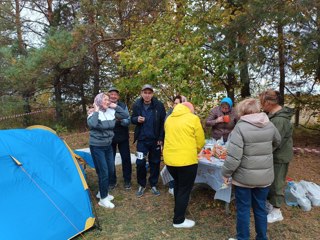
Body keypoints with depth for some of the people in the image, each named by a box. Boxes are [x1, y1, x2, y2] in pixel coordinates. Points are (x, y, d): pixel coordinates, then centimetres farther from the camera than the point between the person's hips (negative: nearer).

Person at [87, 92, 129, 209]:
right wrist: (96, 111, -27)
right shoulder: (94, 114, -17)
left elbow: (125, 115, 0)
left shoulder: (111, 112, -1)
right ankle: (103, 199, 13)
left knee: (110, 170, 14)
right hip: (97, 147, -7)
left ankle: (102, 192, 35)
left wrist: (115, 106, -5)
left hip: (108, 146, 7)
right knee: (103, 172, -3)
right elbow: (91, 124, -38)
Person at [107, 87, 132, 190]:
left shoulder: (123, 106, -5)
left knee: (126, 158, 7)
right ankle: (112, 181, 27)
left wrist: (121, 120, -29)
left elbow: (128, 121, -8)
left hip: (123, 137, 0)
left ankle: (127, 180, 25)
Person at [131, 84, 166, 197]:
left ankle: (153, 185, 29)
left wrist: (161, 138, -10)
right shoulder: (137, 105, -3)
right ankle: (141, 185, 23)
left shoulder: (159, 105, -10)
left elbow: (163, 122, -7)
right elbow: (132, 119, 8)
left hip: (155, 139, 0)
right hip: (142, 139, 1)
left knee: (155, 163, 11)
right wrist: (137, 119, -16)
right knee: (140, 162, 1)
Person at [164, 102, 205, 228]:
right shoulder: (193, 118, -7)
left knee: (178, 185, 26)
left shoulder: (169, 118, 9)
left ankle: (178, 210, 41)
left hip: (169, 159, 6)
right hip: (186, 160, -6)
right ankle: (179, 220, 21)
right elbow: (200, 141, -2)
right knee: (184, 189, 9)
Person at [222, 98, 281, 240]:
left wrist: (226, 173, -8)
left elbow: (233, 156, -22)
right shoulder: (269, 125, 0)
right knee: (260, 208, 20)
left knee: (243, 209, 11)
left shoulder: (240, 127, -18)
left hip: (244, 177, -5)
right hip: (265, 176, 5)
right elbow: (277, 142, 21)